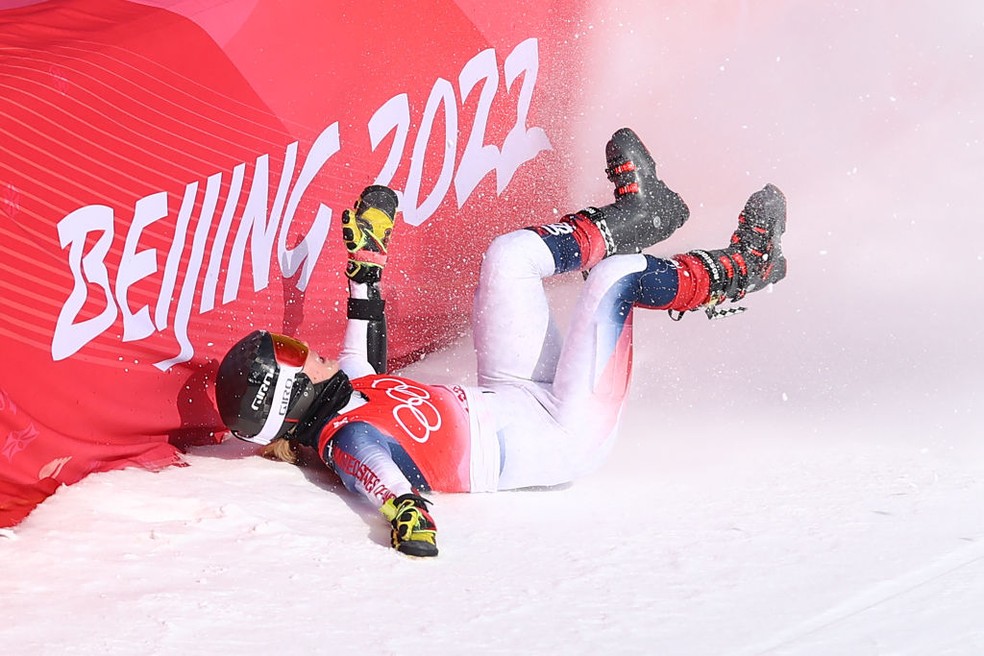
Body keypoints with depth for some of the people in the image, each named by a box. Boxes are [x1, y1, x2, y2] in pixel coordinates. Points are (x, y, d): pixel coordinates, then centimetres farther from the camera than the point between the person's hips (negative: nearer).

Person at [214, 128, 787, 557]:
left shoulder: (339, 390, -3)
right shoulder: (347, 441, -29)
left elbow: (368, 359, 17)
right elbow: (384, 479, -49)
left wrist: (367, 256, 17)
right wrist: (408, 513, -73)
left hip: (508, 399, 10)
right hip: (564, 437, -9)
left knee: (511, 254, 8)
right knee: (614, 276, -13)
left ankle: (638, 213, 27)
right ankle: (741, 270, 13)